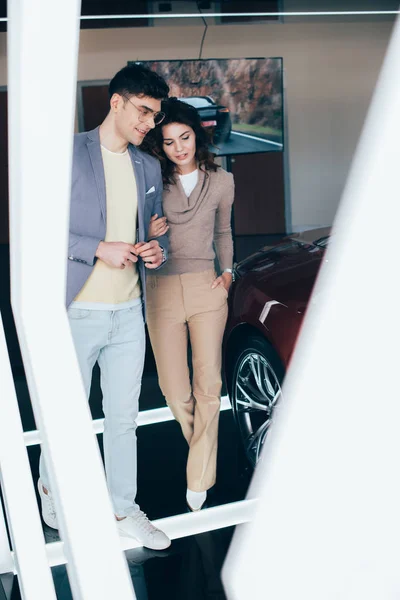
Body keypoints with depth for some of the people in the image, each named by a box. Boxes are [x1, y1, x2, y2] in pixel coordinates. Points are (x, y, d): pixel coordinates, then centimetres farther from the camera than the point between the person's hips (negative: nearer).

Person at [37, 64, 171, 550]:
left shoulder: (148, 168, 12)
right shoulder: (68, 153, -6)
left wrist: (157, 251, -2)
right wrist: (100, 249, -19)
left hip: (129, 312, 5)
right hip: (77, 310, -5)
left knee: (124, 418, 12)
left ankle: (123, 510, 26)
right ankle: (51, 487, 36)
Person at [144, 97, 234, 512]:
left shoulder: (221, 182, 6)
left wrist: (227, 271, 7)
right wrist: (148, 234, -14)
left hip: (206, 288, 1)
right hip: (162, 290, 0)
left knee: (208, 385, -2)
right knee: (173, 389, 3)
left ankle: (199, 480, 7)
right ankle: (204, 448, 29)